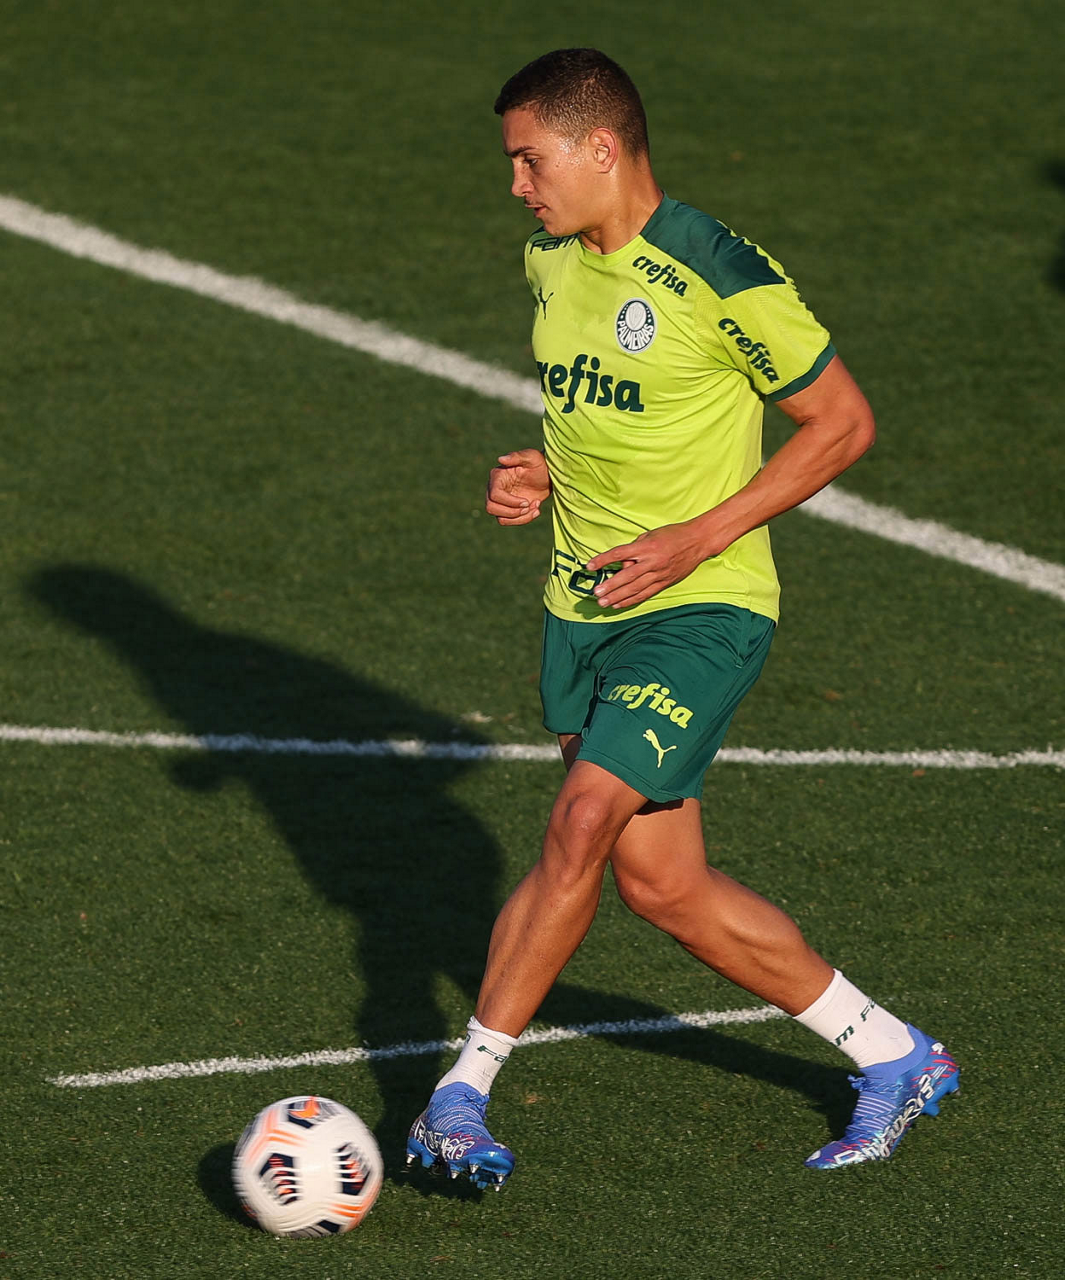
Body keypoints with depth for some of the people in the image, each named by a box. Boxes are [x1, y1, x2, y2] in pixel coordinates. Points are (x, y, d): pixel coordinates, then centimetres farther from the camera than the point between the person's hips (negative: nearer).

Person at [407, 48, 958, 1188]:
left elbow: (843, 422, -10)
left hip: (702, 605, -8)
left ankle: (462, 1094, -13)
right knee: (662, 886, 7)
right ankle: (895, 1058, 21)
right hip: (581, 607, 8)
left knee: (584, 822, -23)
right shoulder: (550, 257, 6)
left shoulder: (724, 278, -17)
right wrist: (541, 475, 1)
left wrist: (693, 540, -16)